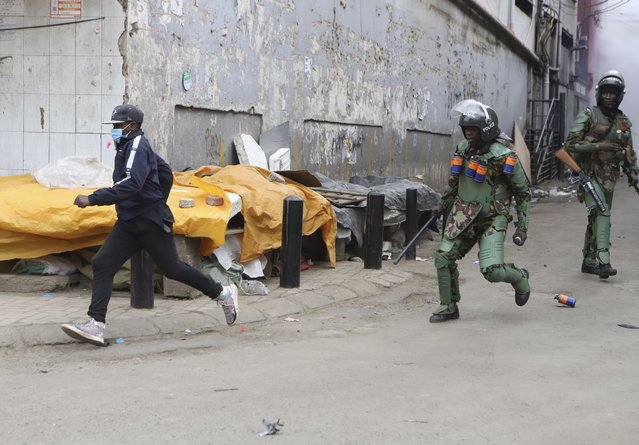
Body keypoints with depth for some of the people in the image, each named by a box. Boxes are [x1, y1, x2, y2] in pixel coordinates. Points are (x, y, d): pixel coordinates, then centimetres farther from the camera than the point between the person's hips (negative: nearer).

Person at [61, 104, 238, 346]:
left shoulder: (137, 145, -14)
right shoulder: (127, 147, 15)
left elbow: (132, 183, -31)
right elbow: (166, 173, 25)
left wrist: (93, 199, -34)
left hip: (151, 221, -9)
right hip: (129, 222, 9)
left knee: (172, 268, 2)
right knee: (102, 264, -4)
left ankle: (223, 293, 22)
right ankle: (96, 326, -9)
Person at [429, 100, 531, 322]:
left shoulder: (503, 157, -15)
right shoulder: (463, 150, 3)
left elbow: (523, 193, -6)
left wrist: (522, 226, -8)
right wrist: (443, 203, 19)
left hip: (492, 220, -6)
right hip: (463, 217, 6)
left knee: (492, 271, -16)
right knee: (444, 257, -5)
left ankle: (520, 278, 19)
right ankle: (448, 307, 12)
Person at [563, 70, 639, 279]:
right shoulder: (588, 116, -4)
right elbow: (570, 144, -10)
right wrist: (598, 146, -17)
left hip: (609, 177, 6)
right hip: (590, 173, -6)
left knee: (597, 218, 10)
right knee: (601, 213, -20)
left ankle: (589, 261, 20)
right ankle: (603, 261, -26)